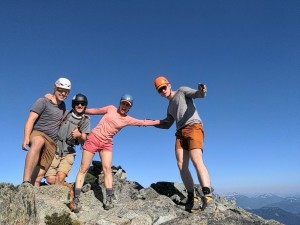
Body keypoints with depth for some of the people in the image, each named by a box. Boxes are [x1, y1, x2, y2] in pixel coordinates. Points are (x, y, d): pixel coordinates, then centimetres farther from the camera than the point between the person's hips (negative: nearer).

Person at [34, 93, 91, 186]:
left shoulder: (85, 120, -1)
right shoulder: (65, 114, 0)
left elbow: (83, 141, -4)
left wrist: (79, 135, -27)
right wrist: (49, 97, -9)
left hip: (68, 154, -1)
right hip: (55, 151, 1)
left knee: (60, 177, -19)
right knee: (51, 180, -10)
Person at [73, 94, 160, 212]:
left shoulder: (128, 120, 2)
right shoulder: (111, 108, -1)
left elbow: (144, 122, 3)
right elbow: (96, 110, 6)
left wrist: (160, 121, 3)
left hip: (106, 144, 2)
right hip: (93, 138, -2)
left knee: (107, 168, -14)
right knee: (83, 169, -2)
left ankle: (109, 198, -11)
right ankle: (76, 199, 1)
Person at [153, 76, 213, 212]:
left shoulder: (182, 91, 10)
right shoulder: (170, 106, 29)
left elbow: (197, 94, -9)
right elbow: (167, 124, 36)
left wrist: (201, 91, -32)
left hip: (194, 127, -7)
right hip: (180, 133, 7)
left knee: (197, 161, -23)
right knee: (182, 166, -5)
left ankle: (208, 195, -32)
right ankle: (191, 197, -2)